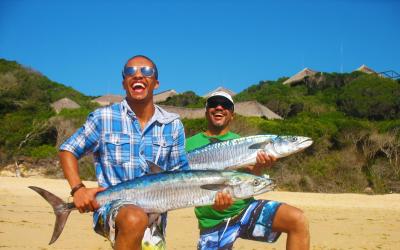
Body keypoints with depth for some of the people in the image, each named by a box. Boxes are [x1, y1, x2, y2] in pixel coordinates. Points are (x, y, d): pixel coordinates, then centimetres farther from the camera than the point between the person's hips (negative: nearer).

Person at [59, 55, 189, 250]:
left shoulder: (172, 125, 4)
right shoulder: (103, 117, -3)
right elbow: (68, 151, 6)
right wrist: (78, 189, -11)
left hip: (153, 221, 4)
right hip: (112, 206, -4)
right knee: (135, 219, -35)